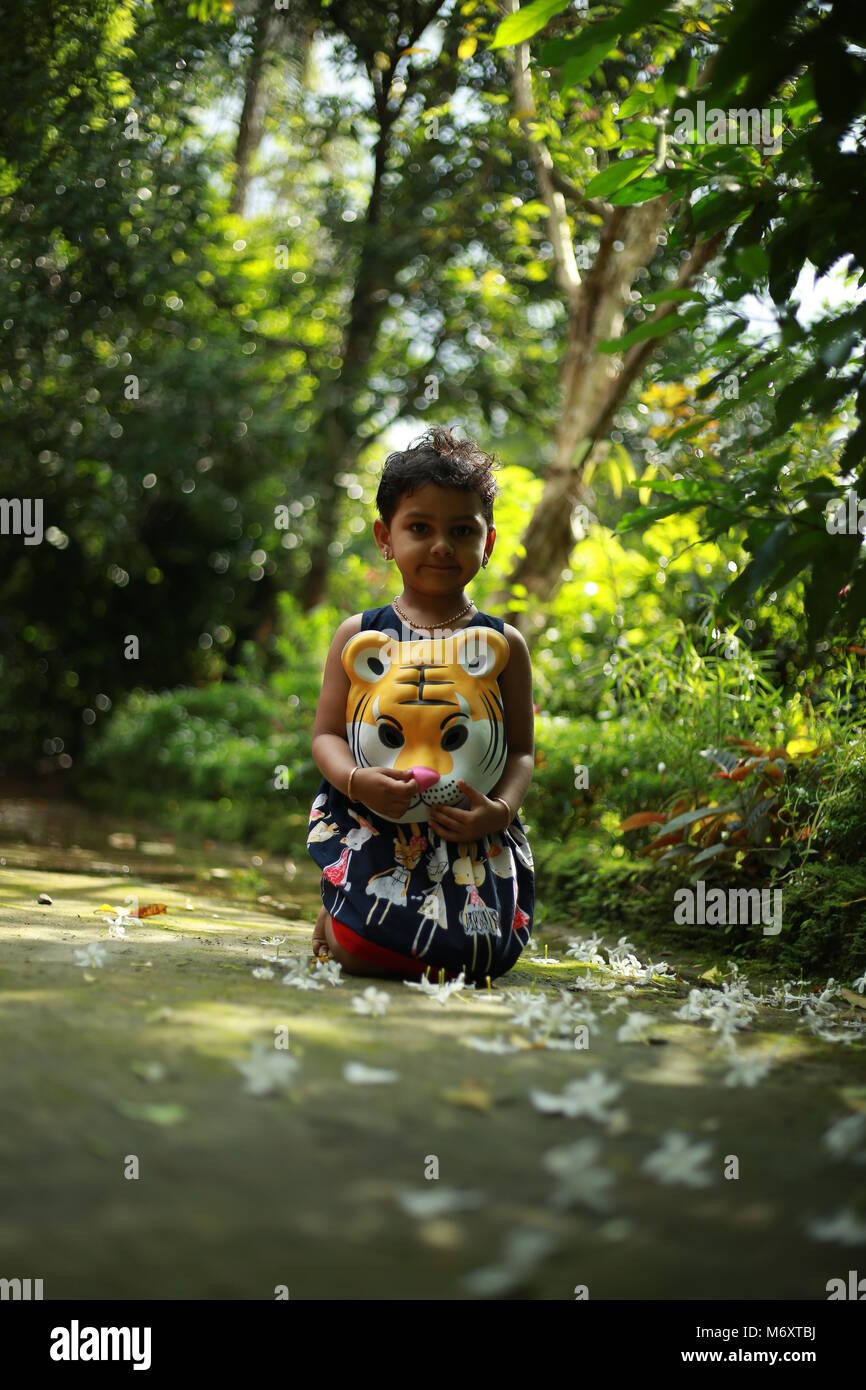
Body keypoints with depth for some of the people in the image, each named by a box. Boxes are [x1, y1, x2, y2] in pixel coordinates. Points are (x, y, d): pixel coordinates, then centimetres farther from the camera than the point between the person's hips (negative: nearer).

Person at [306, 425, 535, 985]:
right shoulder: (359, 636, 6)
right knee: (362, 950, -21)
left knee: (477, 953, -18)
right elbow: (327, 734, 4)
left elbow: (522, 750, 6)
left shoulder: (504, 644, 6)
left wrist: (502, 808, -15)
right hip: (371, 826, -1)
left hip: (472, 836, 1)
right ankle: (337, 916, 18)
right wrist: (358, 781, -18)